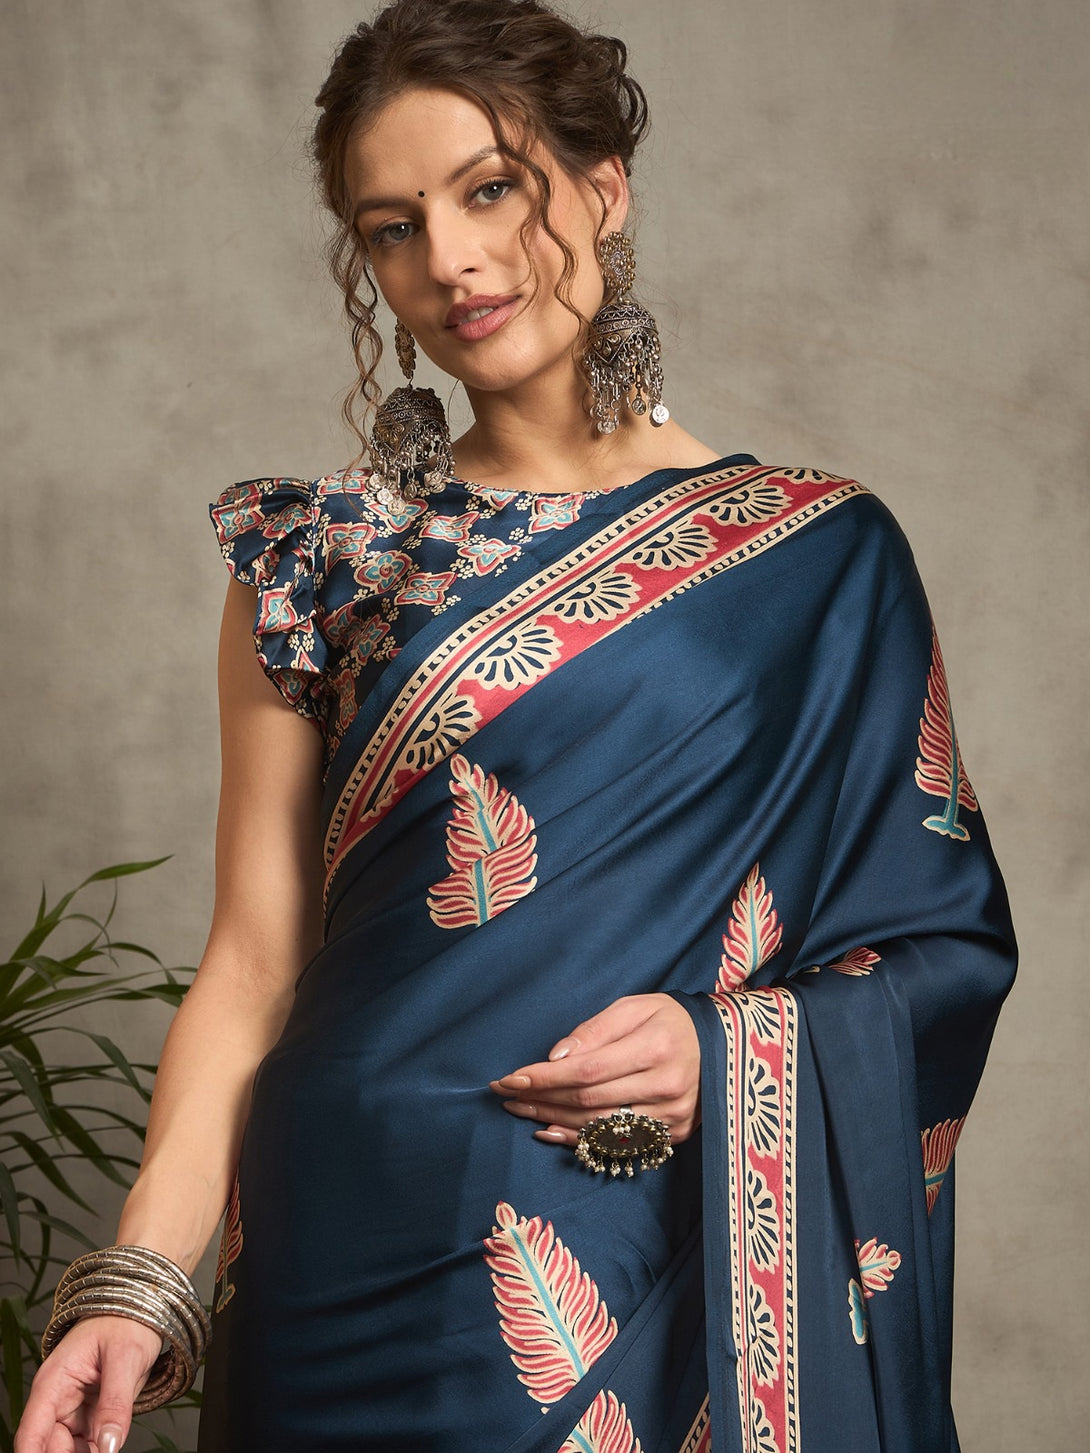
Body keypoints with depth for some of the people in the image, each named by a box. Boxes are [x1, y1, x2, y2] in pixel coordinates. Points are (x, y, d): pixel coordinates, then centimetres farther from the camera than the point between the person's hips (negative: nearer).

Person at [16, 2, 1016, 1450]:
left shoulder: (821, 562, 0)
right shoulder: (319, 560, 2)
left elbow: (943, 947, 2)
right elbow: (252, 964, -1)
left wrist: (728, 1054, -16)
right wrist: (141, 1274, -12)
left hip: (684, 1276, 0)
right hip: (357, 1263, 1)